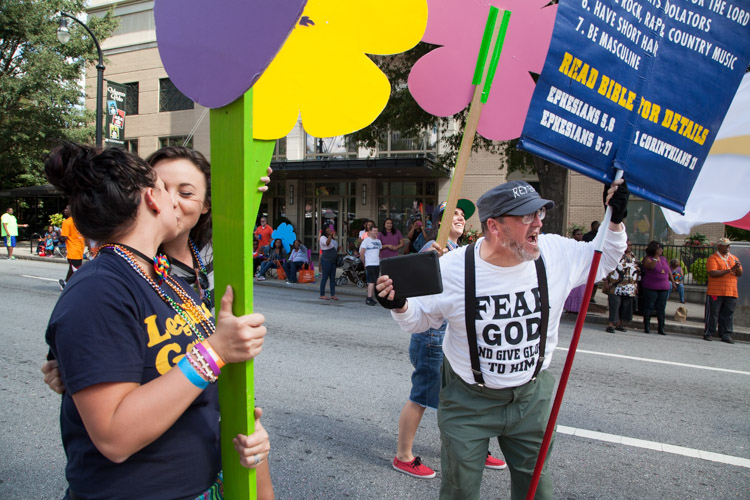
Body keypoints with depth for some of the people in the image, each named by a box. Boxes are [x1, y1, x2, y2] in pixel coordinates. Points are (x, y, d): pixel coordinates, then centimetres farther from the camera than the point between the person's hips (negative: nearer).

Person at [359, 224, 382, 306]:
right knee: (371, 282, -14)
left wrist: (379, 260, 15)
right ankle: (368, 299, -12)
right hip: (370, 265, -7)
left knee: (375, 282, 8)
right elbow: (361, 253, -8)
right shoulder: (366, 240, -6)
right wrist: (364, 263, -3)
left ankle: (370, 298, 16)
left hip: (377, 264, 7)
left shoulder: (378, 241, 14)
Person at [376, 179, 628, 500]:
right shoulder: (452, 268, -20)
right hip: (468, 400, -2)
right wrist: (400, 306, -25)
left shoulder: (557, 253, -13)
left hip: (532, 396, 3)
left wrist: (615, 221, -8)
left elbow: (604, 261, 8)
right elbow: (420, 319, -4)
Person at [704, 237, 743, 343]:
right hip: (715, 292, -5)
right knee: (713, 314, 1)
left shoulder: (734, 258, 16)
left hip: (731, 293, 5)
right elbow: (713, 273, -16)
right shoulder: (713, 258, -3)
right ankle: (708, 334, 10)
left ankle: (726, 335, 10)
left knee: (728, 315, 5)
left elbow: (740, 274, 14)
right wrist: (730, 270, -15)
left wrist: (737, 268, -8)